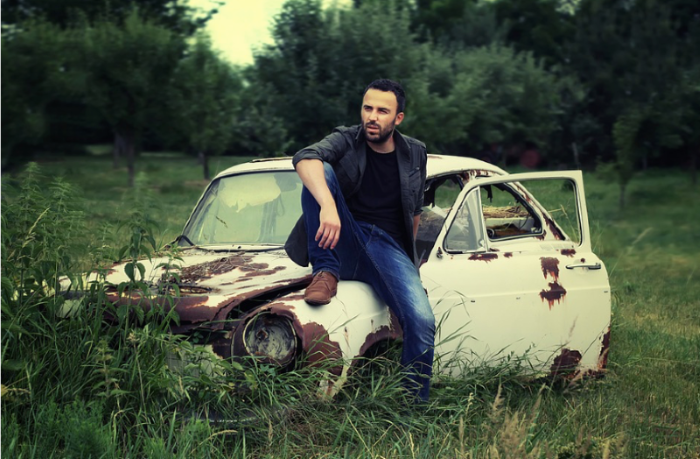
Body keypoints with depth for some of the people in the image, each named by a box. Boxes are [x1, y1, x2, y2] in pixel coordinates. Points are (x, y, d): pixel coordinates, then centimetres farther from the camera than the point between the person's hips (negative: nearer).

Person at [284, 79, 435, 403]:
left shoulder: (415, 154, 9)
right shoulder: (346, 140, -2)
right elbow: (305, 158, -25)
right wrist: (328, 206, -43)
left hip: (387, 247, 1)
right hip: (342, 243, -1)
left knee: (422, 321, -25)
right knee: (321, 172, -23)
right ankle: (326, 272, -17)